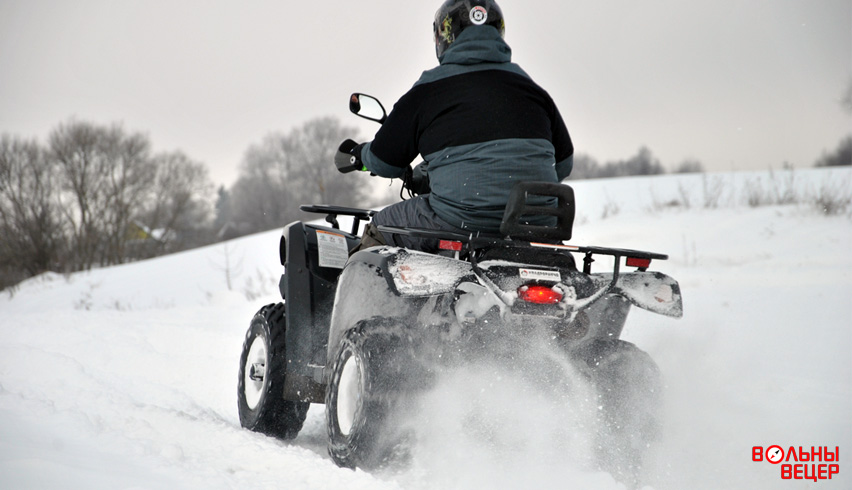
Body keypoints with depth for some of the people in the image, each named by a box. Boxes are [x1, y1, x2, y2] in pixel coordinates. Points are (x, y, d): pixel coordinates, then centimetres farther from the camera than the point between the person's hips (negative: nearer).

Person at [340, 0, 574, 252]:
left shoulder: (428, 90, 2)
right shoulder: (532, 89, 14)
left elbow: (384, 162, 7)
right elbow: (563, 163, 18)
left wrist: (359, 153, 31)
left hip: (461, 223, -4)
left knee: (378, 231, 17)